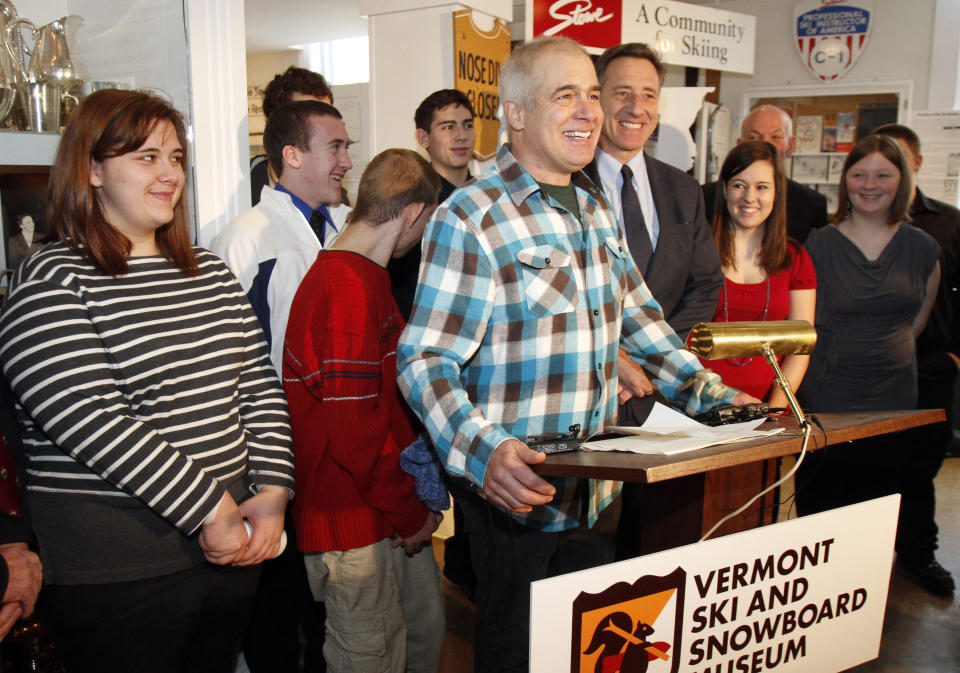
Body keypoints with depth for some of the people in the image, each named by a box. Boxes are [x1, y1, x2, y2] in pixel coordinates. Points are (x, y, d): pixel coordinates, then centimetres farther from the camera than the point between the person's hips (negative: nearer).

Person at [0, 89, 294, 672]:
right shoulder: (52, 283, -10)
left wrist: (273, 491, -4)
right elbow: (93, 423, -20)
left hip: (231, 545, 6)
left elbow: (260, 384, 8)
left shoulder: (210, 272, 10)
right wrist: (210, 510, -18)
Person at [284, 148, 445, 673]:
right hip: (354, 521, -9)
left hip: (397, 515, 9)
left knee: (426, 631, 20)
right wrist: (410, 512, -13)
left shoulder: (370, 279, 13)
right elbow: (355, 429, -24)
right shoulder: (344, 290, -21)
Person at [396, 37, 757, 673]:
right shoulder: (470, 219, -16)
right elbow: (425, 360, -20)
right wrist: (485, 453, -35)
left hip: (597, 490, 7)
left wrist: (719, 397, 9)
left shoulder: (596, 208, 9)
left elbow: (639, 317, 16)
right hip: (518, 490, -6)